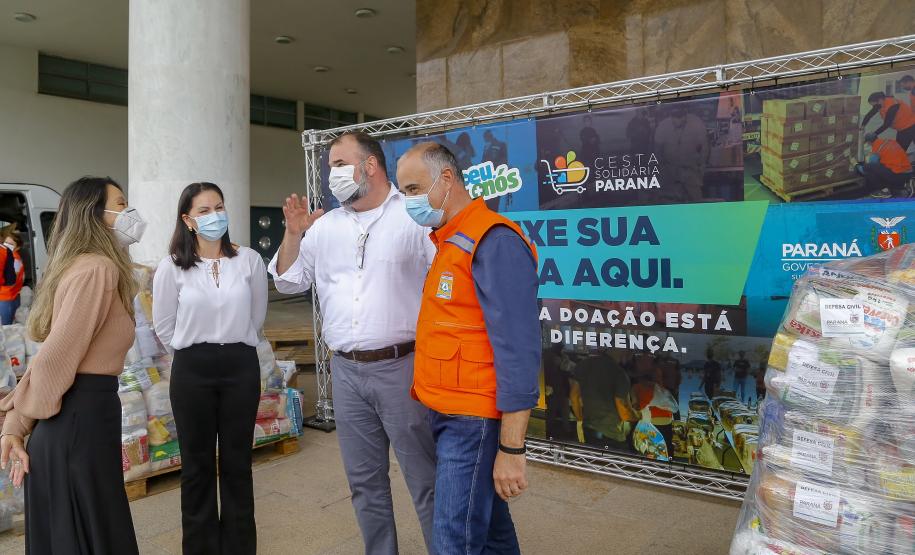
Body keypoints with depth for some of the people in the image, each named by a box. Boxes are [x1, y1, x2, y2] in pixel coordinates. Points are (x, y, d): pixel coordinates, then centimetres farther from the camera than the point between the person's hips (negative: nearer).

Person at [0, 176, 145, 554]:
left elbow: (57, 353, 11)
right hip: (83, 415, -10)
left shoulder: (86, 266, 17)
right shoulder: (97, 268, -16)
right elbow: (57, 356, -20)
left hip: (79, 415, 10)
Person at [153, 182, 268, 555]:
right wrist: (193, 350, 10)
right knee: (197, 463, 10)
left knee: (237, 462, 10)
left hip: (241, 366, 1)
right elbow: (163, 326, 6)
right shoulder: (172, 266, -4)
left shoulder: (249, 260, -3)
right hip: (192, 370, 0)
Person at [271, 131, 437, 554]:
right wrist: (293, 235, 2)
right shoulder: (324, 226, 11)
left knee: (426, 480, 3)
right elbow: (288, 282, 17)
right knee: (364, 480, 17)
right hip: (345, 371, 5)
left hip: (401, 366, -5)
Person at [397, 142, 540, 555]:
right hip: (446, 413, 9)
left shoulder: (494, 242, -17)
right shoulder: (449, 242, 13)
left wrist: (510, 449, -20)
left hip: (473, 421, -9)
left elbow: (517, 350, -21)